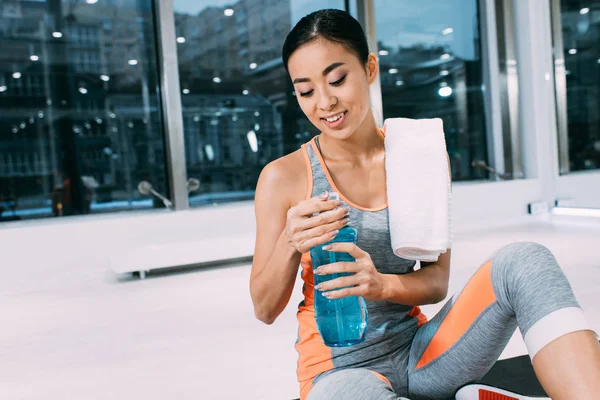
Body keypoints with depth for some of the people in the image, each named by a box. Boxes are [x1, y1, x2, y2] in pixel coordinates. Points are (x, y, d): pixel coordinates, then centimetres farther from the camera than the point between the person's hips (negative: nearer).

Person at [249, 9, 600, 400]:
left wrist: (381, 284, -22)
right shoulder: (283, 177, -6)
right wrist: (290, 244, -24)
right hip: (340, 367, -3)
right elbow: (265, 309, -3)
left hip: (419, 352, 4)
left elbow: (437, 281, 1)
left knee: (523, 260, -21)